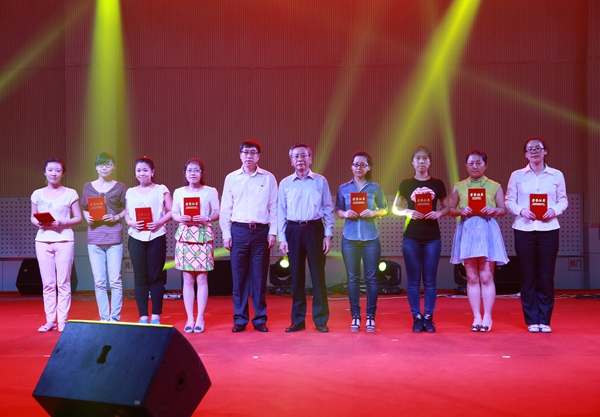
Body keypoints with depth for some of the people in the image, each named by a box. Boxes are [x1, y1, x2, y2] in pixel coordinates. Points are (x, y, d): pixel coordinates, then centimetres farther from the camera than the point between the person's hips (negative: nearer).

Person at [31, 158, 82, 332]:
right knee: (48, 283, 4)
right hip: (43, 241, 3)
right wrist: (39, 223, -7)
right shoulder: (37, 194, 9)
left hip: (64, 241, -3)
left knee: (63, 283, -2)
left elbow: (78, 218, 2)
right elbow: (33, 218, 15)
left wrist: (62, 223, -15)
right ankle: (50, 320, 11)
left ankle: (63, 320, 4)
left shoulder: (70, 193, 1)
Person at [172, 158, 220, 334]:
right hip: (184, 236, 2)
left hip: (203, 236, -2)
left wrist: (206, 218, -13)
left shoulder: (210, 192, 5)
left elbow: (217, 214, 6)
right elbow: (174, 214, 12)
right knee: (187, 279, 2)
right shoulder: (178, 192, 11)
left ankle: (200, 318, 6)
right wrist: (181, 219, -9)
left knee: (202, 279, -2)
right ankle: (189, 319, 8)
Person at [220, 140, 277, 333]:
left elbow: (274, 207, 5)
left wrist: (273, 232, -1)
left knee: (259, 278, 3)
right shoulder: (231, 178, 7)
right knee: (239, 277, 3)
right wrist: (226, 234, 1)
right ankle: (240, 319, 12)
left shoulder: (268, 178, 5)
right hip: (239, 231, 1)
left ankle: (260, 319, 13)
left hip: (261, 231, -1)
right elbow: (225, 208, 7)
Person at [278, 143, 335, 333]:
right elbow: (281, 212, 7)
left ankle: (321, 320, 9)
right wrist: (282, 238, 1)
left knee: (318, 274, 1)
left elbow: (328, 209, 4)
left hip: (314, 229, -1)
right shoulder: (285, 183, 6)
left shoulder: (320, 181, 4)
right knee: (296, 275, 7)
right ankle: (298, 320, 15)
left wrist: (328, 234, -3)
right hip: (293, 230, 1)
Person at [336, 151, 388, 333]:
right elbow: (337, 210, 9)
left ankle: (370, 316, 8)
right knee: (352, 277, 3)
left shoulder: (375, 188, 4)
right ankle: (355, 316, 10)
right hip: (349, 237, 1)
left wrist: (373, 213, -12)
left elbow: (384, 209, 8)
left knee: (371, 277, 0)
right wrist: (345, 214, -12)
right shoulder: (343, 188, 6)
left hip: (371, 237, 0)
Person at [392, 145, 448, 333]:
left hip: (432, 237, 0)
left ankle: (428, 317, 12)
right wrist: (408, 212, -13)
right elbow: (395, 208, 6)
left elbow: (447, 207, 10)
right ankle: (417, 317, 11)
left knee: (430, 280, 4)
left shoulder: (437, 184, 5)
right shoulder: (406, 184, 3)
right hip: (411, 237, 0)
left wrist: (439, 213, -12)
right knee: (413, 280, 3)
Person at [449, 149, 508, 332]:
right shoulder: (459, 187, 10)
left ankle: (487, 317, 6)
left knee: (486, 277, -2)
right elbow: (450, 210, 10)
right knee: (472, 278, 3)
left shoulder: (494, 186, 8)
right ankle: (477, 317, 9)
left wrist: (494, 210, -14)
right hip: (467, 231, 1)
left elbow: (503, 210, 7)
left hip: (488, 231, -1)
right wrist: (461, 211, -10)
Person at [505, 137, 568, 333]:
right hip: (524, 229, 0)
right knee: (528, 275, 2)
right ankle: (532, 321, 11)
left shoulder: (557, 175, 7)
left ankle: (545, 321, 11)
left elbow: (563, 200, 6)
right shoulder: (517, 175, 6)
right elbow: (509, 201, 4)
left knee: (546, 276, 1)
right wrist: (521, 210, -15)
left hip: (548, 229, 0)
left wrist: (554, 210, -13)